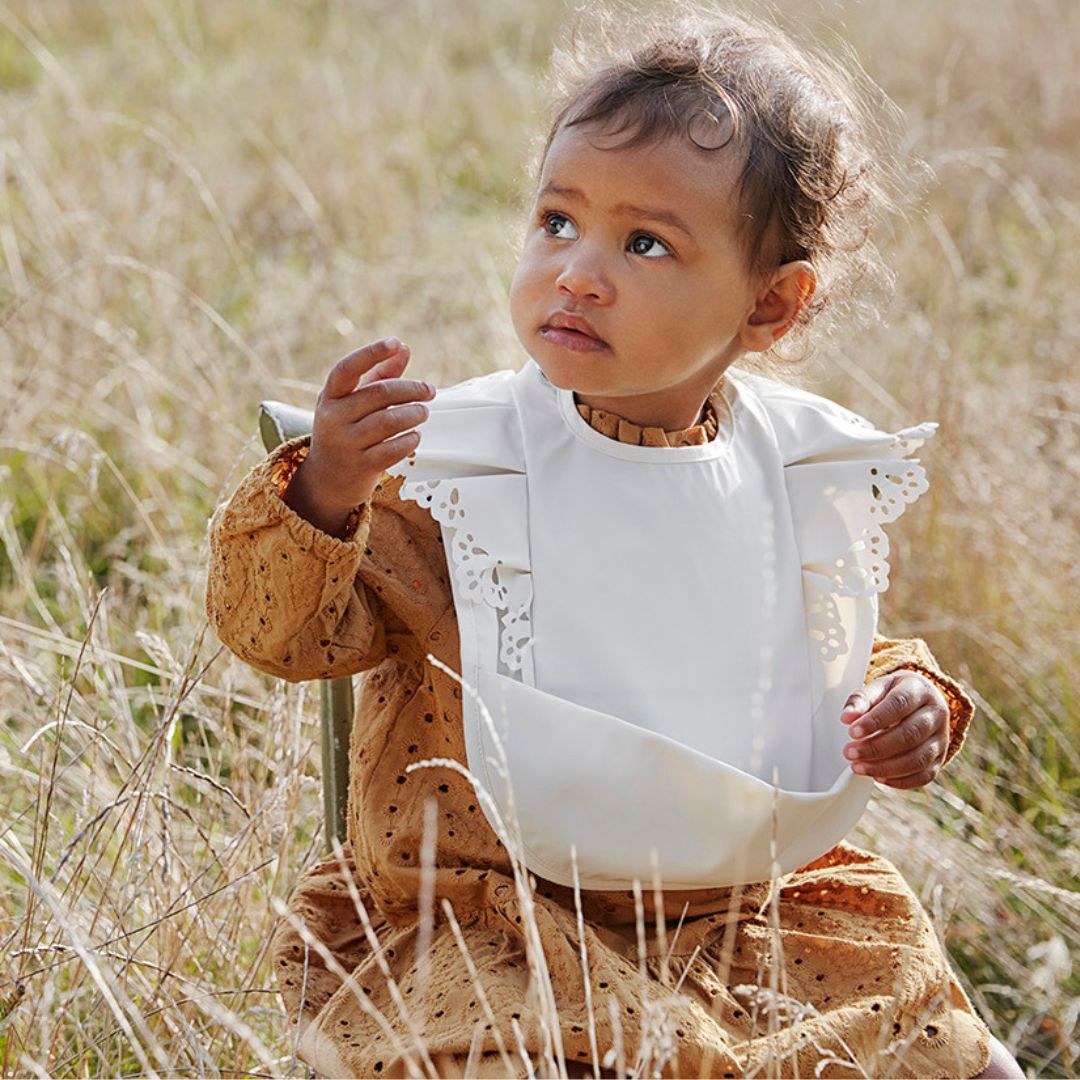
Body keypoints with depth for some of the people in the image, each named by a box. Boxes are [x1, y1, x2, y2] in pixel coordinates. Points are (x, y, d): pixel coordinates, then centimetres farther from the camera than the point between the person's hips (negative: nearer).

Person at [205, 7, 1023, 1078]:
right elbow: (279, 630, -13)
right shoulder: (441, 464, -10)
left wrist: (907, 699, -3)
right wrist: (321, 495, -31)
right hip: (484, 928, -3)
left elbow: (839, 660, 19)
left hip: (742, 907, 4)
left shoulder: (806, 473, 3)